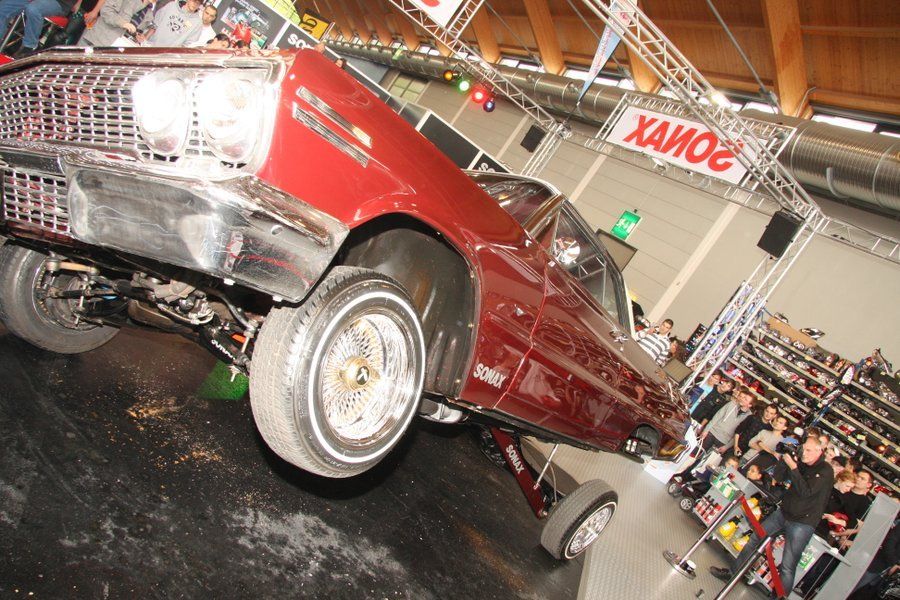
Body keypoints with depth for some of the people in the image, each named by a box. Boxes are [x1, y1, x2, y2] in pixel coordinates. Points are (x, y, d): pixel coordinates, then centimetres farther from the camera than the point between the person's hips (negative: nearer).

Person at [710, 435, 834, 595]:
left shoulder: (825, 471, -16)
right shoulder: (803, 464, 5)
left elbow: (805, 491, -26)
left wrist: (793, 467, -28)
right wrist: (783, 458, -3)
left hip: (802, 523, -7)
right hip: (783, 512, 7)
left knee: (787, 567, -9)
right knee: (755, 537, 12)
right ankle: (731, 572, 25)